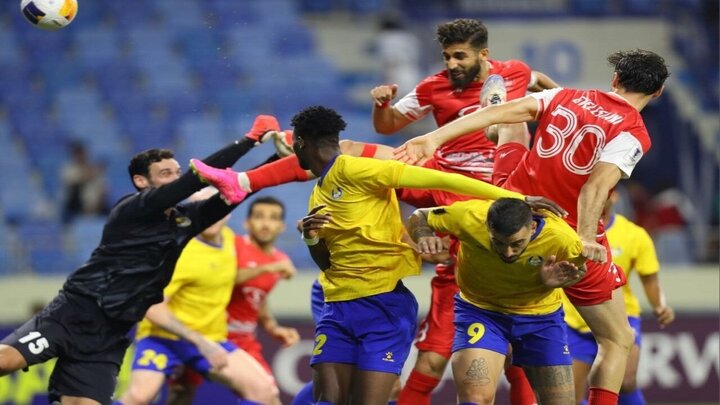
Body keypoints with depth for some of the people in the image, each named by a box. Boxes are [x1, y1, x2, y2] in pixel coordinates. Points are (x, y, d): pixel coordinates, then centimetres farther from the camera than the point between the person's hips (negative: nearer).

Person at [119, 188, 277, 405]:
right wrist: (200, 342, -28)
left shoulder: (228, 237, 3)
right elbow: (153, 308, -25)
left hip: (211, 340, 7)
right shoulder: (181, 253, -20)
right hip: (164, 337, -7)